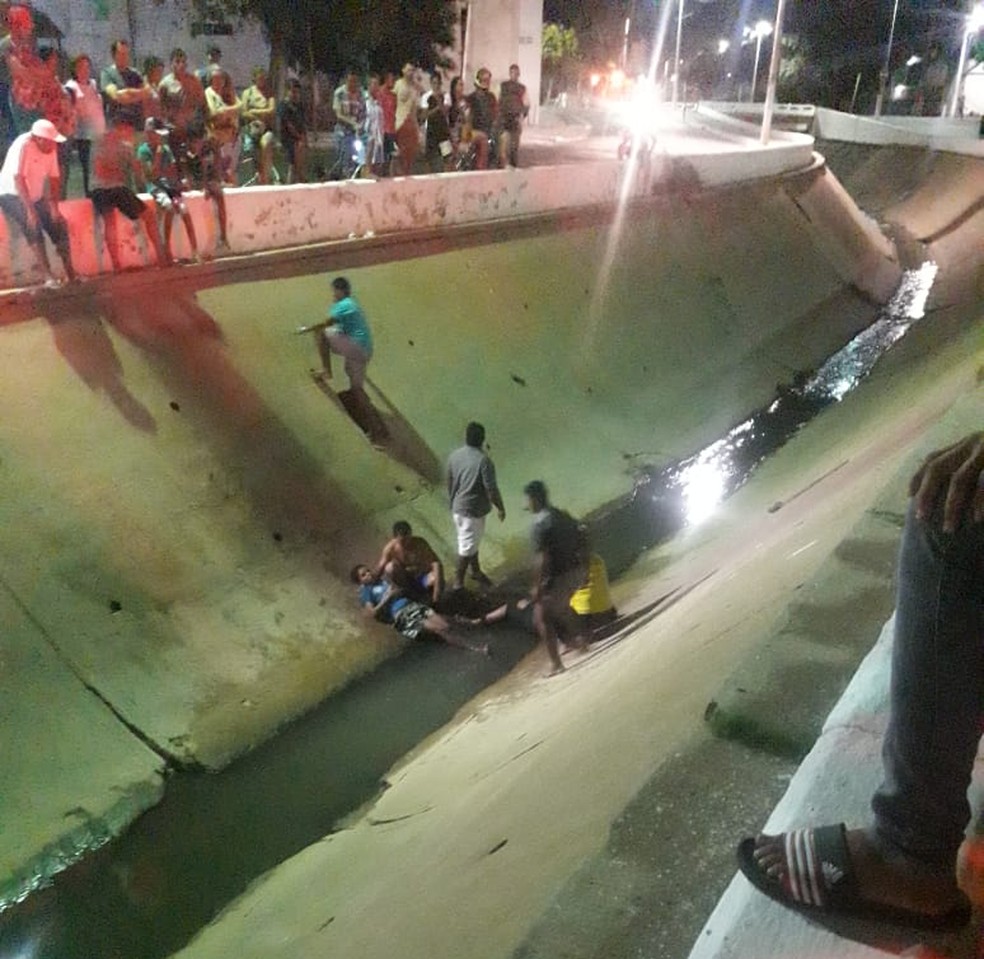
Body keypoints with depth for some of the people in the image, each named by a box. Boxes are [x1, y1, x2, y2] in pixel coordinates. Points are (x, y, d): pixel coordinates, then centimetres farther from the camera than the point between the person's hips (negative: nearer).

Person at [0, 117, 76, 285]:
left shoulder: (50, 147, -4)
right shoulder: (23, 145, -24)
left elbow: (54, 178, 2)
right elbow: (18, 178, -28)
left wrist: (54, 207, -4)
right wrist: (30, 209, -32)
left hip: (35, 197, 7)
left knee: (59, 226, 0)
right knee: (33, 228, -25)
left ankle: (71, 274, 8)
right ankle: (48, 276, -29)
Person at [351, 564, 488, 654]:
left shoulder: (383, 581, 28)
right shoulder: (366, 591, 8)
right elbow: (372, 613, -6)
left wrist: (398, 590, 8)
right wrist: (387, 597, -7)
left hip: (412, 605, 7)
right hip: (400, 615, -7)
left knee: (446, 625, -18)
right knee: (439, 629, -23)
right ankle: (473, 648, -24)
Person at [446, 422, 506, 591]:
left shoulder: (454, 456, -3)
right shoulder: (483, 461, -24)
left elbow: (450, 483, 7)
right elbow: (491, 489, -19)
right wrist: (500, 508, -5)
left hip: (457, 508, 7)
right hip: (473, 510, -7)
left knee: (471, 541, 24)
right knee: (467, 547, 6)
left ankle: (476, 571, 41)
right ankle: (458, 582, 16)